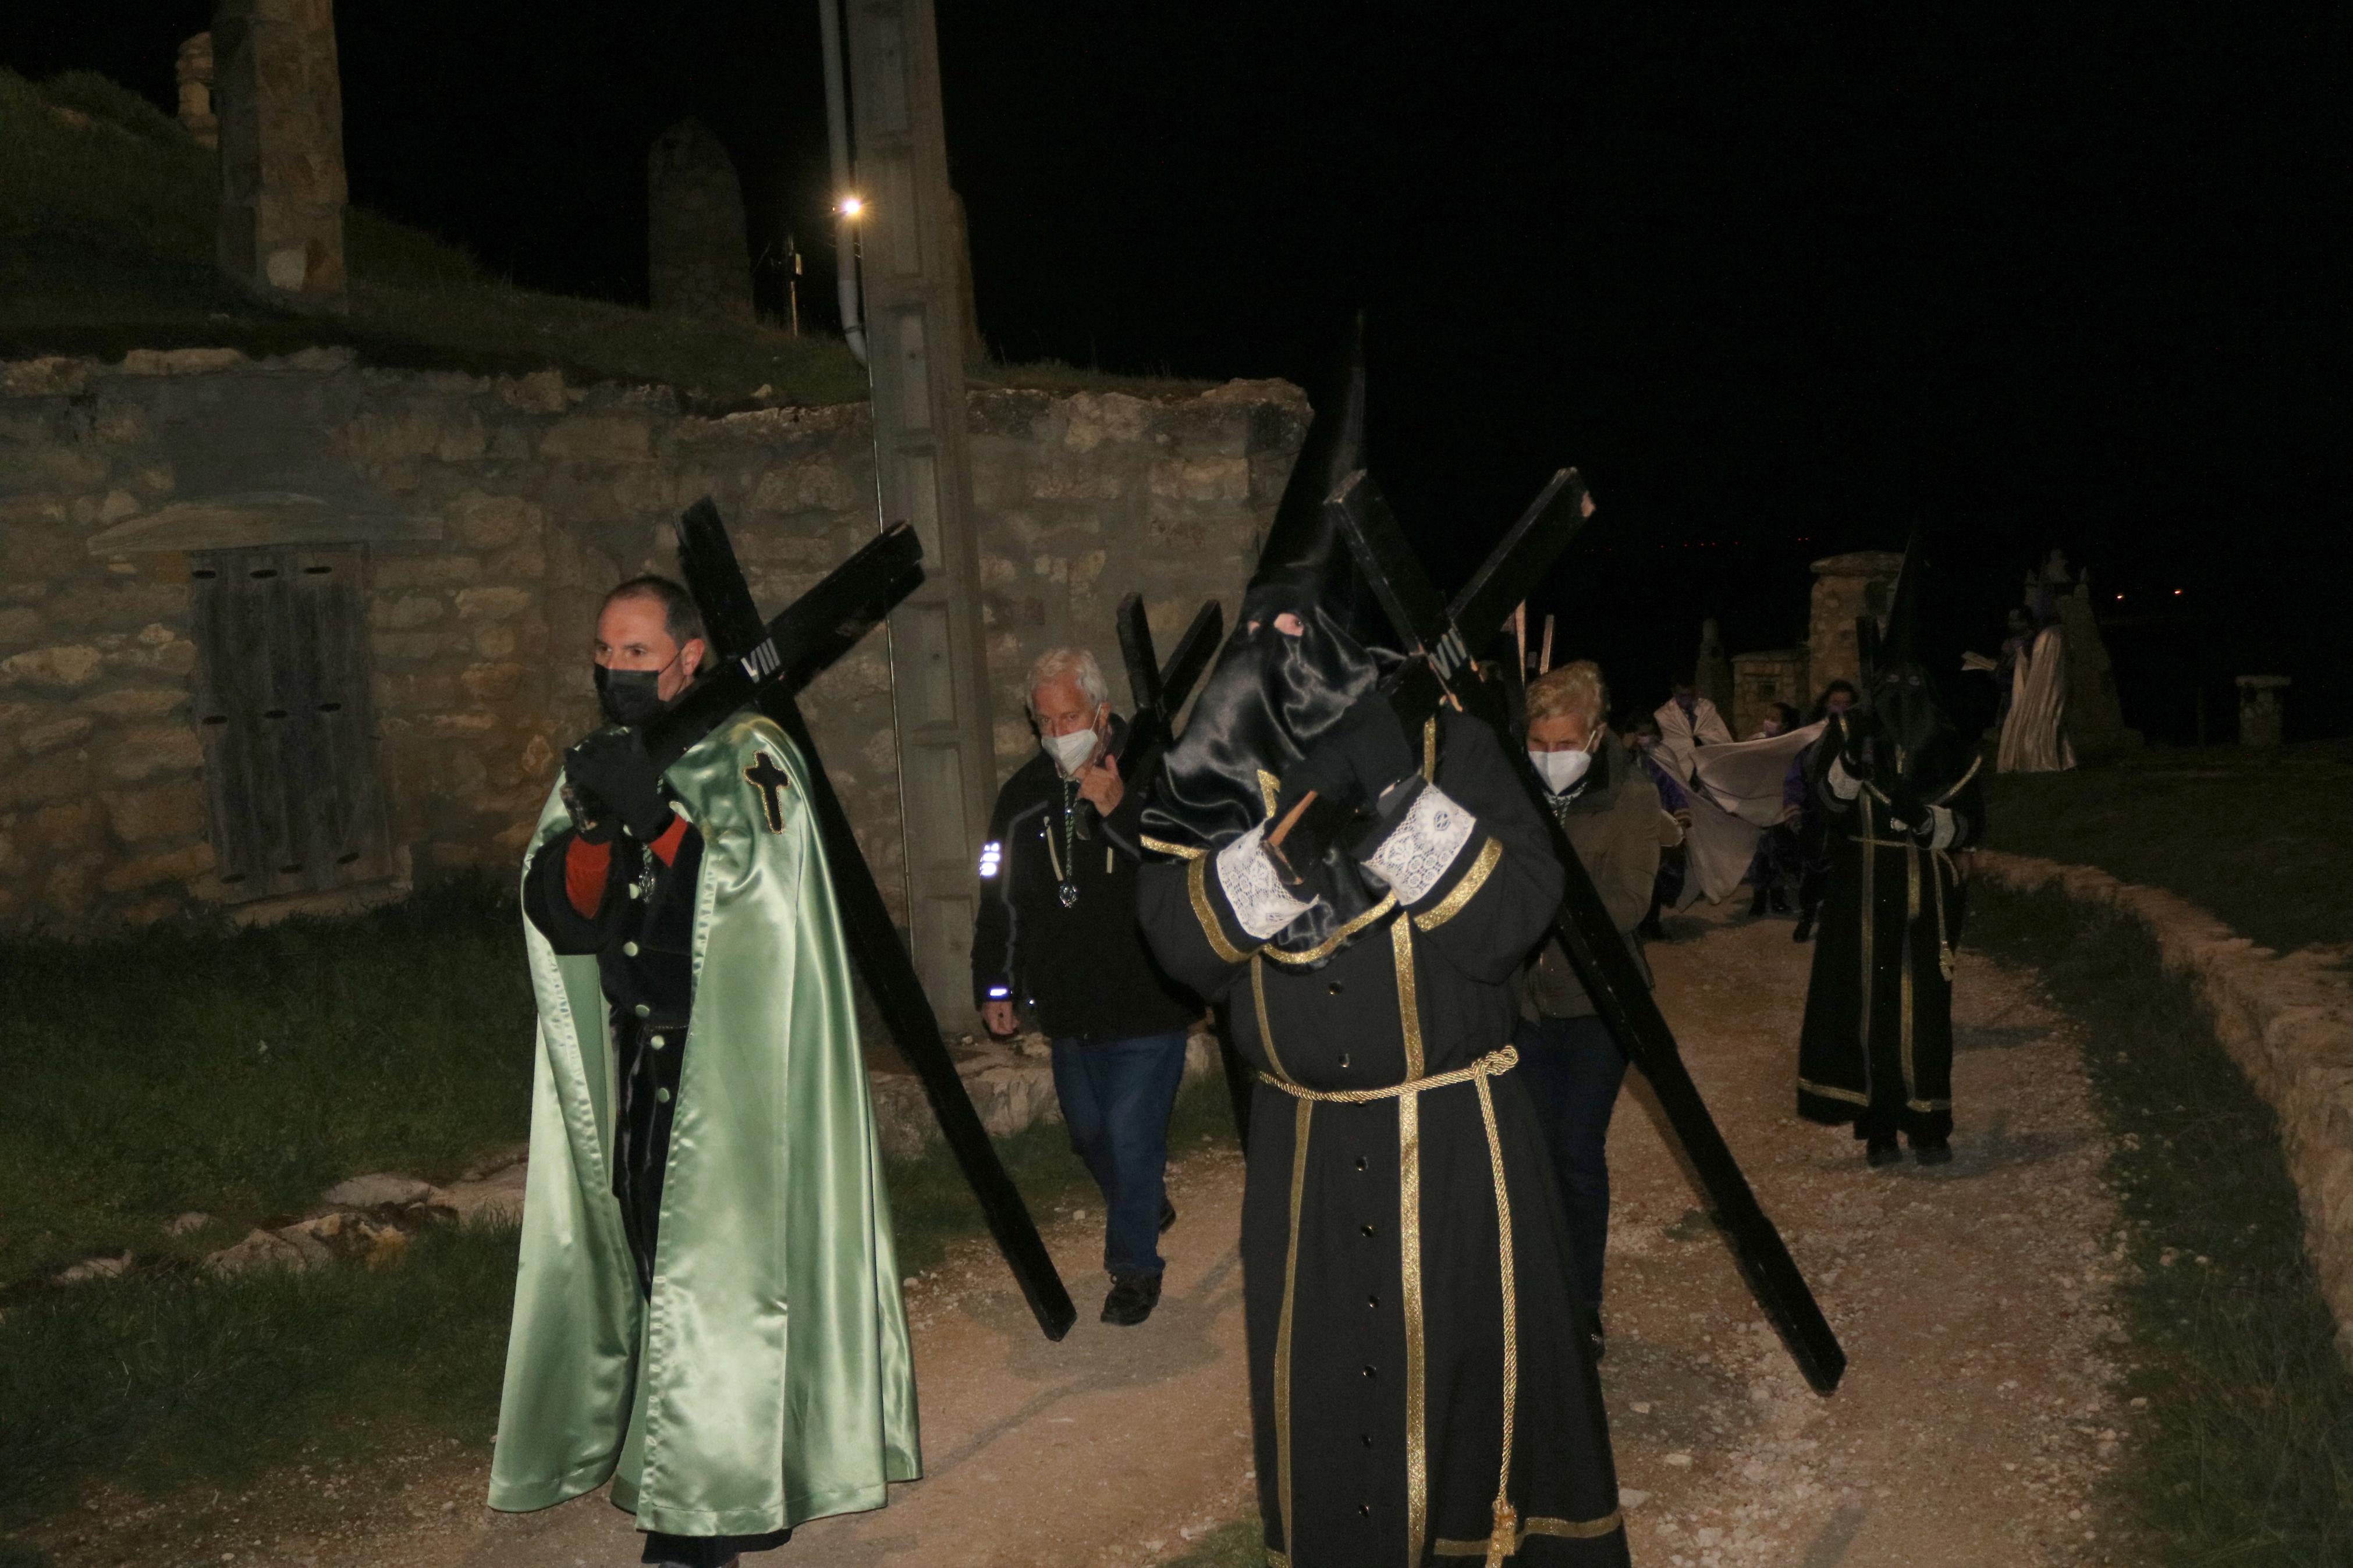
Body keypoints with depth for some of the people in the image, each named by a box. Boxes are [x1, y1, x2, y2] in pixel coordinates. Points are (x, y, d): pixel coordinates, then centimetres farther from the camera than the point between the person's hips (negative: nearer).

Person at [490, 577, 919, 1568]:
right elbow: (556, 910, 1)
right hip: (639, 1063, 6)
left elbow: (753, 880, -19)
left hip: (733, 1065, -5)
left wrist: (657, 817, -34)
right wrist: (596, 830, -20)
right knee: (652, 1252, 7)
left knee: (718, 1259, -6)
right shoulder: (597, 766, 11)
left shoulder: (745, 757, -5)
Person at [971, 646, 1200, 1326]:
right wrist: (997, 986, 7)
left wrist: (1121, 812, -28)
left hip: (1147, 1003, -5)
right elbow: (1001, 896, 11)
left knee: (1131, 1135, -6)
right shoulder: (1025, 793, 4)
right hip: (1068, 1007, 6)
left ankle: (1135, 1264, 13)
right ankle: (1148, 1204, 47)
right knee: (1088, 1128, 19)